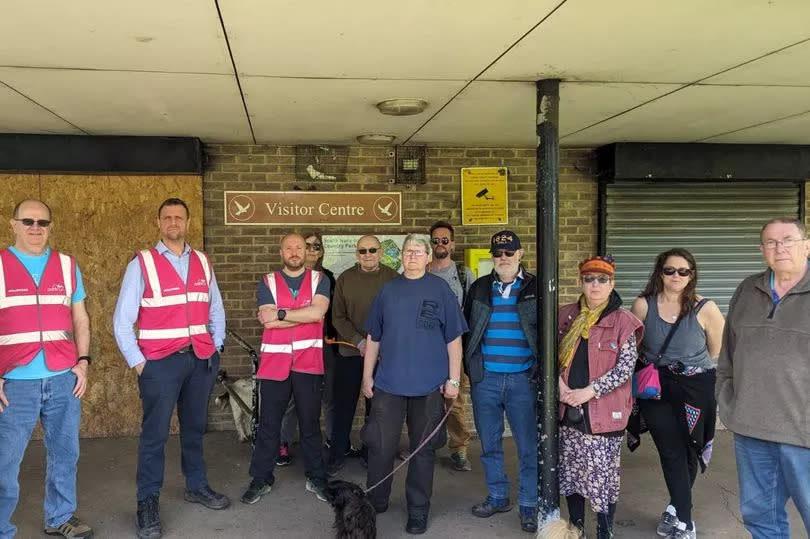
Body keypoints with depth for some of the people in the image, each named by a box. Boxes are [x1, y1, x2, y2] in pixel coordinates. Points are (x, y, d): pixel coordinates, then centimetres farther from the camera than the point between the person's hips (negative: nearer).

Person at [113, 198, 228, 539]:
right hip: (160, 362, -4)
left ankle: (196, 486, 32)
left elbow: (216, 310, 15)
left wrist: (215, 348, 7)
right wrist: (137, 363, -7)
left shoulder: (202, 263, 8)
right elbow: (122, 320, -5)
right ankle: (147, 502, 14)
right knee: (155, 433, 1)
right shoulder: (141, 263, -5)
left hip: (201, 359, 4)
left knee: (195, 427, 16)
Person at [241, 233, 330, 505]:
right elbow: (267, 320, -10)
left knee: (310, 424, 9)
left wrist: (281, 313, -12)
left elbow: (317, 312, -14)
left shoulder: (319, 279, 4)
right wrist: (305, 314, -10)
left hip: (308, 363, 0)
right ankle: (261, 479, 20)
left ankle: (316, 478, 22)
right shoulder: (267, 282, 5)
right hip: (274, 363, 1)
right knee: (268, 424, 7)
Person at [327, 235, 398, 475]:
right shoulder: (345, 279, 2)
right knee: (344, 405, 5)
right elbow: (338, 317, 1)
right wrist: (359, 342, -12)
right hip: (350, 352, 0)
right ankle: (338, 453, 18)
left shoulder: (393, 278, -1)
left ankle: (370, 451, 24)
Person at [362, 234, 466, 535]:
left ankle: (418, 512, 23)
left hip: (429, 385, -2)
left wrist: (454, 379, -5)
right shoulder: (388, 290, 6)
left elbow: (453, 338, -1)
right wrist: (367, 376, 8)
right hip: (388, 383, 2)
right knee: (380, 447, 6)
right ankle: (375, 502, 27)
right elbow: (373, 338, 10)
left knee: (423, 449, 9)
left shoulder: (440, 290, -1)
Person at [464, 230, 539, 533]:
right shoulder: (479, 288, 9)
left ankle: (528, 505, 16)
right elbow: (467, 329, 13)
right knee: (489, 444, 13)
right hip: (485, 380, 3)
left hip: (523, 380, -3)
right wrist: (470, 366, 6)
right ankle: (497, 497, 29)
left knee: (529, 446, 2)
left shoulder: (536, 288, 2)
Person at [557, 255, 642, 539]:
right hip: (568, 409, 4)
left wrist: (589, 391, -16)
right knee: (570, 470, 13)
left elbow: (625, 368, -10)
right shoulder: (566, 316, 7)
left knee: (603, 474, 1)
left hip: (603, 412, -4)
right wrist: (559, 384, -6)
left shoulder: (623, 321, -6)